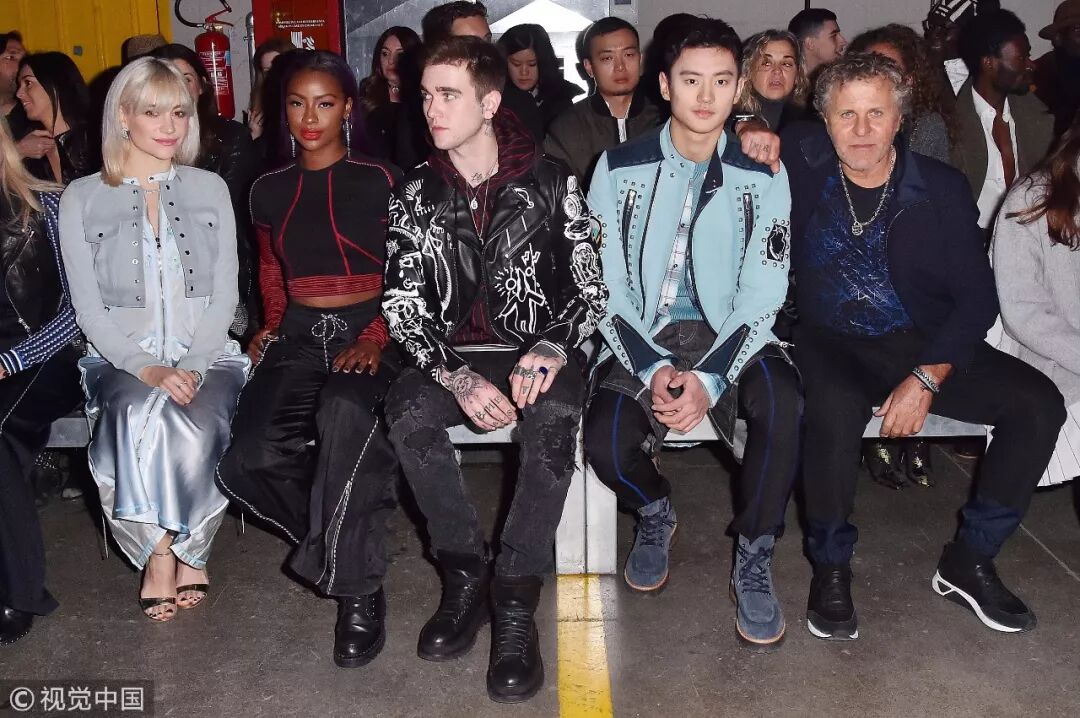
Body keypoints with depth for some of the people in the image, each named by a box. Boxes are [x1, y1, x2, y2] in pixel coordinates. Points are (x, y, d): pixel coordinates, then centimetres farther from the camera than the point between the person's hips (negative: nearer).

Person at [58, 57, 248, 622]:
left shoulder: (210, 189, 11)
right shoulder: (82, 198, 6)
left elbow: (224, 295, 5)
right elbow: (89, 308, 0)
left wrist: (192, 365, -11)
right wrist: (148, 369, -16)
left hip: (205, 356, 1)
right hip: (123, 360, -1)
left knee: (193, 427, -31)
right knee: (141, 413, -35)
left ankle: (189, 549, -5)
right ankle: (162, 551, -14)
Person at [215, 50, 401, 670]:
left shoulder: (381, 182, 2)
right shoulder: (270, 191, 15)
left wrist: (376, 338, -15)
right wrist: (273, 324, 15)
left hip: (369, 331, -4)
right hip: (299, 335, 4)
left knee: (343, 416, -39)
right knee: (249, 462, -23)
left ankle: (358, 584, -21)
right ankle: (350, 536, 2)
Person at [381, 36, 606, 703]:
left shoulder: (550, 181, -1)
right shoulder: (416, 195, 5)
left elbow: (592, 288, 0)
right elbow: (403, 306, -1)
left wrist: (552, 348, -22)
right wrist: (456, 376, -19)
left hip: (538, 348, -2)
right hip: (456, 354, 2)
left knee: (554, 416, -35)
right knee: (407, 412, -30)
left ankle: (515, 600, -25)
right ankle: (466, 575, -12)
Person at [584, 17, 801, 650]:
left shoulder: (763, 179, 2)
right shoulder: (620, 169, 1)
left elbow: (762, 295, -5)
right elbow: (606, 288, -3)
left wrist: (708, 380, -20)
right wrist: (653, 371, -18)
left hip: (730, 336, 0)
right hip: (642, 339, 0)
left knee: (785, 405, -32)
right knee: (606, 443, -28)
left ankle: (754, 559, -7)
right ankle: (656, 512, 12)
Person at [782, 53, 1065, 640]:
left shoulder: (942, 189, -5)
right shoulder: (803, 163, -5)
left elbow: (976, 297, -5)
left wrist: (927, 377, -17)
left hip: (926, 344, 3)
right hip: (832, 344, -2)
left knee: (1038, 403, -17)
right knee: (836, 409, -37)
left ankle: (968, 559, -1)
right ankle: (830, 565, -13)